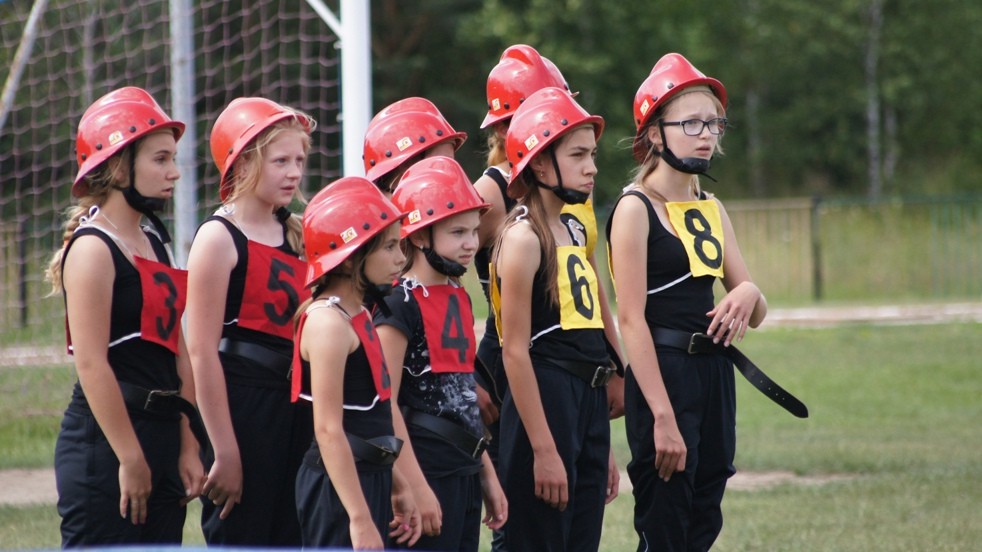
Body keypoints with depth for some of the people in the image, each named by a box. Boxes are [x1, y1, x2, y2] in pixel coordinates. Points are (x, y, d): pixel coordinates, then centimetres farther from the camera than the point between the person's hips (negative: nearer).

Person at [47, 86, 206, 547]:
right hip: (105, 444, -9)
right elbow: (92, 364, -17)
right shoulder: (94, 248, -11)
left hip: (159, 437, 9)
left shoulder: (154, 245, 16)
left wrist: (187, 448, 8)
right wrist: (130, 459, -17)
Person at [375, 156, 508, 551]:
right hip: (427, 471, -8)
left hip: (464, 470, 8)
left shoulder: (459, 297, 13)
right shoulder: (401, 304, -13)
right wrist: (414, 485, -19)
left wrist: (487, 475, 19)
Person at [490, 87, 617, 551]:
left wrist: (602, 449, 18)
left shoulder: (574, 233, 14)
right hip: (544, 403, -8)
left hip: (588, 403, 8)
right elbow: (515, 350, -14)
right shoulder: (524, 238, -10)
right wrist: (543, 450, -18)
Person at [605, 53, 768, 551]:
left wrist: (749, 295, -12)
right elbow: (631, 319, -15)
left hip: (714, 372, 8)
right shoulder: (636, 209, -8)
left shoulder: (711, 210, 14)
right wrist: (662, 416, -22)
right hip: (663, 373, -8)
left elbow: (756, 314, 14)